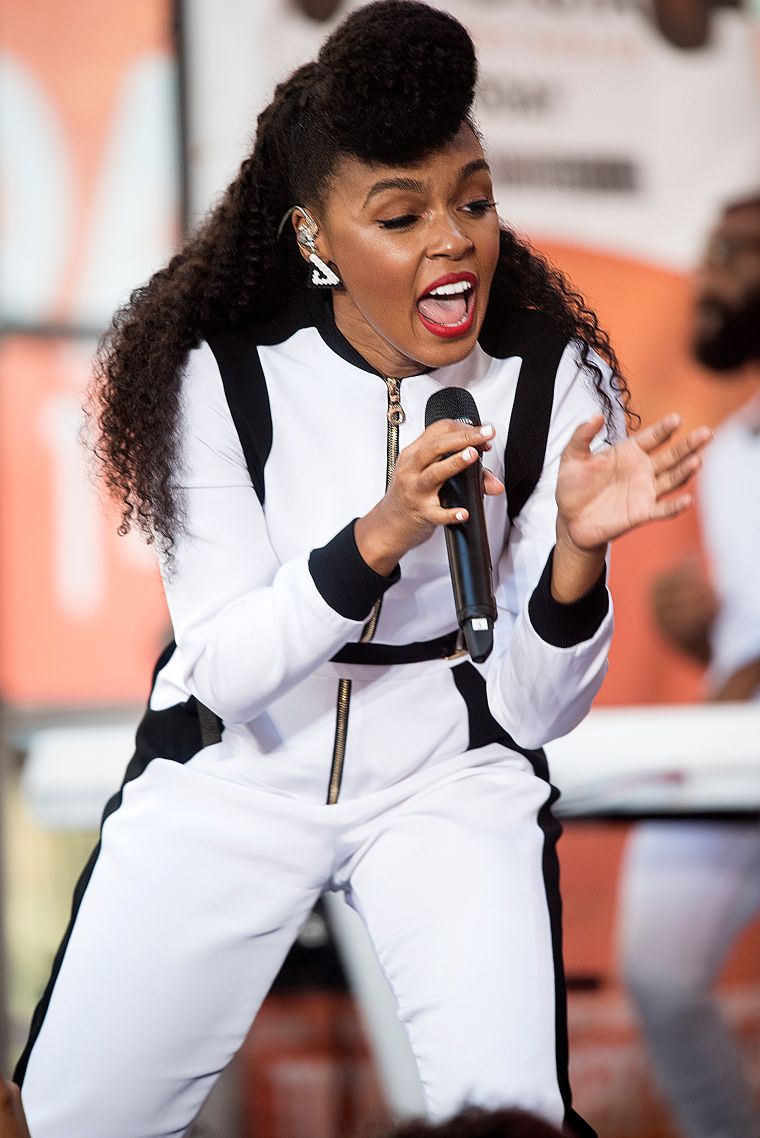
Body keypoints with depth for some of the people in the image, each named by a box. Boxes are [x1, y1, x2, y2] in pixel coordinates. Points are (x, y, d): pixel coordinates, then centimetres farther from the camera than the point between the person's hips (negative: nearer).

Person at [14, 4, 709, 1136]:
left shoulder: (555, 380, -12)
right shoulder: (229, 371, -14)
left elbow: (535, 709, -11)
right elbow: (223, 671, -18)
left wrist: (578, 551, -31)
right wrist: (378, 536, -33)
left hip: (450, 774, 0)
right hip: (239, 764, 1)